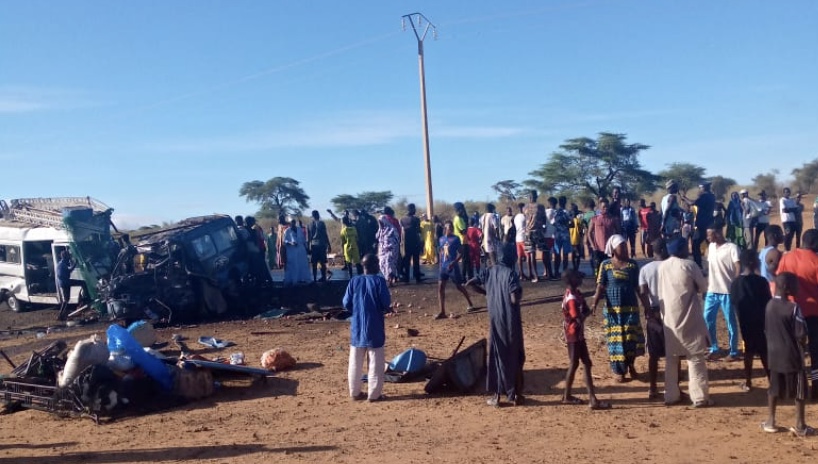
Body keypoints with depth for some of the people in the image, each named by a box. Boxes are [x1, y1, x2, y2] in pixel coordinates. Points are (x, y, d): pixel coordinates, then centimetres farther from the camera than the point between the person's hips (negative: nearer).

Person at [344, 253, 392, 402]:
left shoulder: (354, 281, 0)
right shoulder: (379, 281, -10)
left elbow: (346, 304, 0)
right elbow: (386, 303, -13)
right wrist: (386, 309, 9)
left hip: (357, 327, 4)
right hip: (374, 327, -4)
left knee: (355, 362, 13)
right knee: (375, 362, 5)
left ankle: (355, 392, 20)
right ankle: (374, 394, 7)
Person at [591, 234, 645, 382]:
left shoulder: (632, 264, 2)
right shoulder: (605, 265, -3)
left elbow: (638, 286, 6)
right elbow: (601, 286, -5)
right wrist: (595, 303, -18)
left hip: (631, 307, 2)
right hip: (613, 308, -2)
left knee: (632, 337, 2)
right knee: (616, 339, 3)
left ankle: (631, 365, 26)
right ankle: (619, 370, 15)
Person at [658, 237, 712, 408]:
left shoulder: (662, 267, 3)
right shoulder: (689, 265, -11)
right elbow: (703, 286, 0)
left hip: (669, 317, 5)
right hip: (689, 318, -5)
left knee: (671, 358, 12)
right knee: (695, 357, 2)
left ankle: (671, 395, 17)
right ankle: (700, 397, 2)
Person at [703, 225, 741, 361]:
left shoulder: (732, 248, -10)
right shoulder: (711, 247, 11)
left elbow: (738, 268, -14)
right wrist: (706, 286, 15)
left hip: (727, 291, -6)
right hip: (711, 291, 6)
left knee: (731, 322, 4)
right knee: (708, 319, 6)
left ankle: (733, 352, 14)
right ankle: (713, 349, 19)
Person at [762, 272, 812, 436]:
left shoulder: (769, 305, 2)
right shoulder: (793, 308, -18)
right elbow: (801, 334, -16)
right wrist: (802, 345, 3)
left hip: (774, 355, 6)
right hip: (792, 356, -6)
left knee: (774, 389, 15)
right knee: (800, 391, 8)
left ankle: (770, 421, 20)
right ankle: (800, 425, 15)